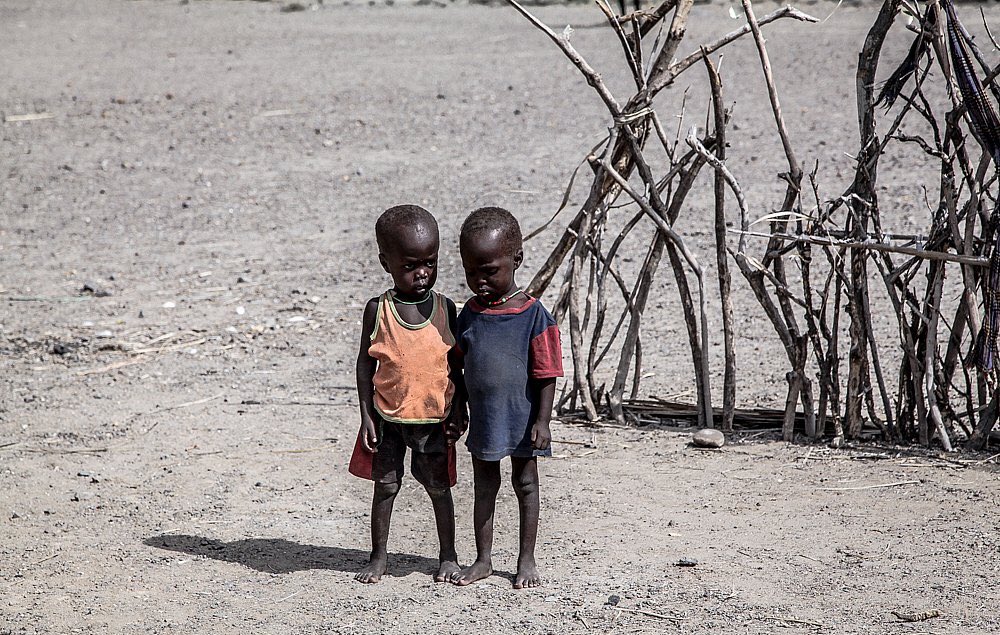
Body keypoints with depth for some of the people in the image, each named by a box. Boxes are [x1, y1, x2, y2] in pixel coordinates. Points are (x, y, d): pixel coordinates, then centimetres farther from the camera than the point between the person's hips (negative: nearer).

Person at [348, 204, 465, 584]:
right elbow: (365, 364, -1)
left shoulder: (445, 309, -2)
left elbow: (455, 365, 5)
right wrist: (367, 416, -5)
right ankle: (378, 557, 19)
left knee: (438, 486, 9)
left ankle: (448, 556, 22)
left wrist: (458, 412, 0)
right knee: (385, 485, 7)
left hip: (434, 419, 1)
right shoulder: (378, 310, -6)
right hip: (388, 418, -1)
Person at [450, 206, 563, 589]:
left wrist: (542, 421, -14)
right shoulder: (470, 313, 0)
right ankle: (483, 559, 23)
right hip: (482, 417, 4)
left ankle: (526, 561, 19)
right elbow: (458, 366, 10)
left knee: (525, 484, 8)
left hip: (521, 418, -4)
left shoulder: (533, 315, -13)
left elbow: (546, 374, -11)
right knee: (484, 486, 13)